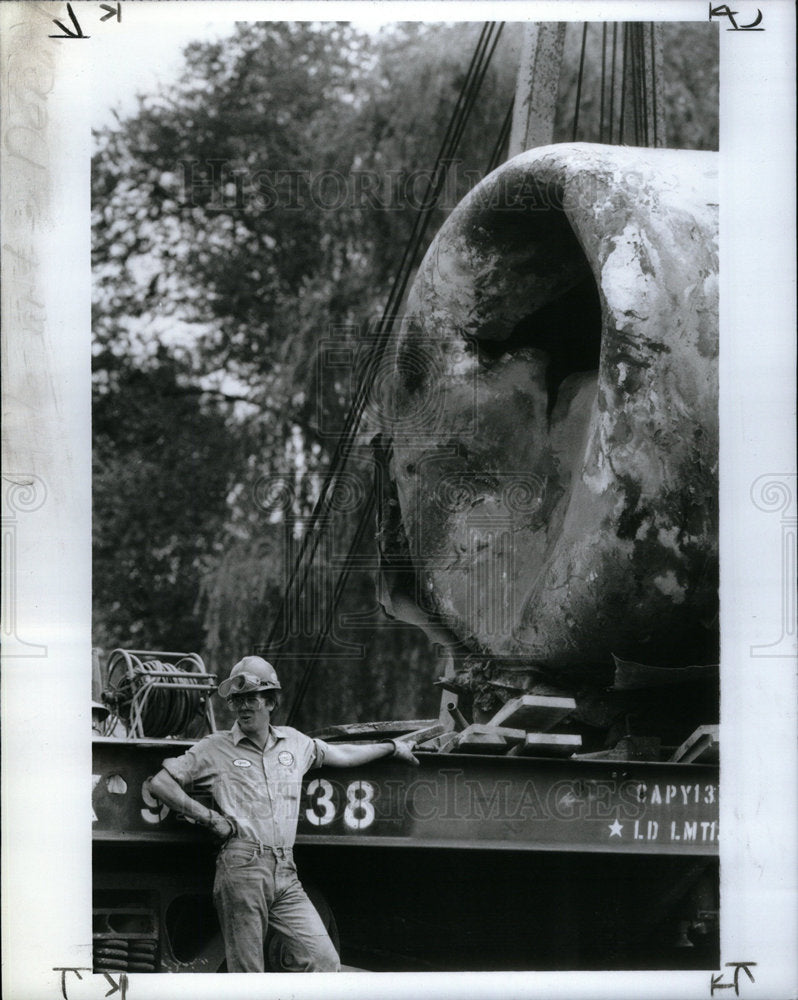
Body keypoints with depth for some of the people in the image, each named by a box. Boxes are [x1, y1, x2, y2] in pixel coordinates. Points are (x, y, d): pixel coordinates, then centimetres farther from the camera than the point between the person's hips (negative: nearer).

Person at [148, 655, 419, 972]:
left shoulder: (293, 742, 18)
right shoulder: (215, 749, 5)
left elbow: (340, 754, 35)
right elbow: (160, 782, 2)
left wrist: (391, 747, 45)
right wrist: (208, 817, -5)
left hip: (285, 875, 5)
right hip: (241, 869, -4)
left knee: (325, 961, -6)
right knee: (246, 973, -5)